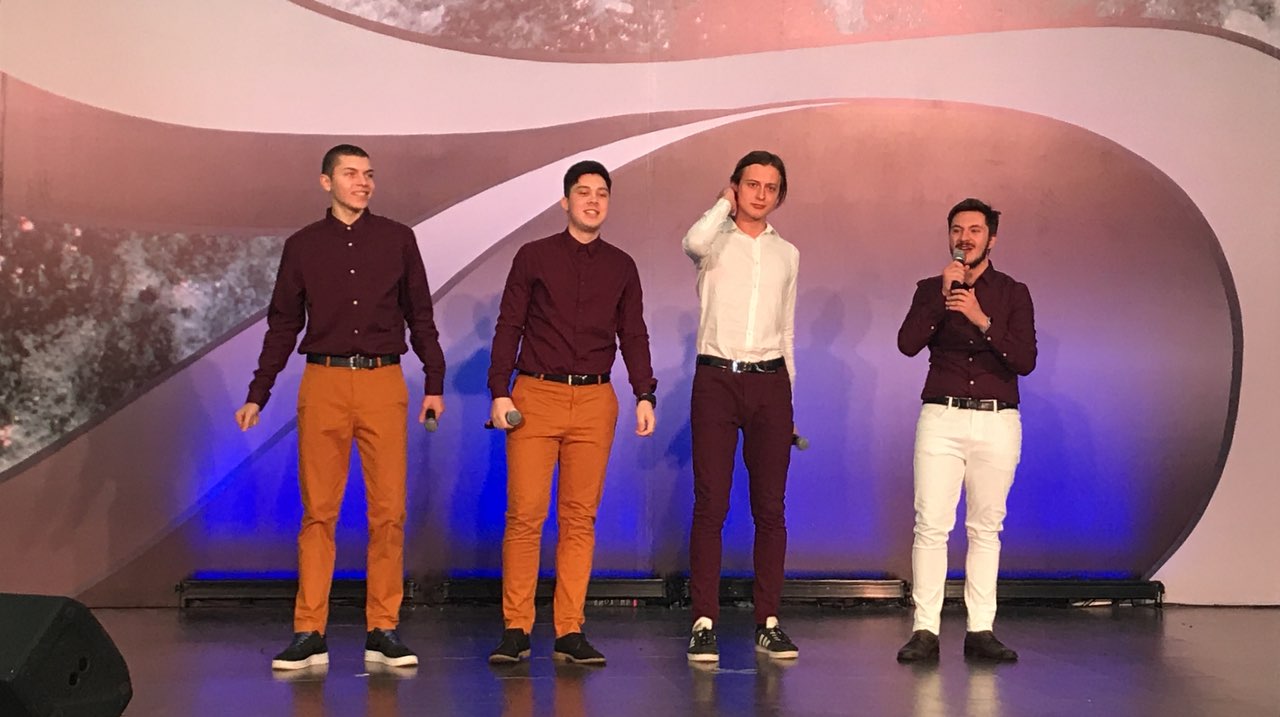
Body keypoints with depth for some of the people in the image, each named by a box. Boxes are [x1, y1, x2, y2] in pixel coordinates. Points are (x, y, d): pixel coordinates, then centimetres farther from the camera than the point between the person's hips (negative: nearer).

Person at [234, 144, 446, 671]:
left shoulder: (397, 240, 8)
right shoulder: (302, 246, 9)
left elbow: (420, 316, 11)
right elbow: (283, 325, 11)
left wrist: (435, 383, 5)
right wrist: (257, 395, 6)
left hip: (384, 384, 0)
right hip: (323, 384, 0)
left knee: (388, 511, -1)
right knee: (318, 511, 1)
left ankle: (383, 631, 7)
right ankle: (309, 634, 6)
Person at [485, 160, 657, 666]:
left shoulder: (621, 267, 13)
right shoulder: (534, 257, 6)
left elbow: (633, 336, 12)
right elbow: (508, 327, 4)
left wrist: (645, 396, 0)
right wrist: (499, 392, -6)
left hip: (596, 401, 2)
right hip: (536, 396, -2)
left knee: (581, 516, 2)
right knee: (525, 513, -5)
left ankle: (570, 632, 8)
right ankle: (516, 629, 3)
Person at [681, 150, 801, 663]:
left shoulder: (787, 254, 16)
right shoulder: (716, 240, 4)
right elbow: (693, 242, -23)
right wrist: (725, 203, -5)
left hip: (771, 381, 4)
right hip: (717, 377, -3)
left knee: (770, 508, 3)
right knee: (710, 506, -6)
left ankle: (768, 623, 10)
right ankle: (704, 623, -2)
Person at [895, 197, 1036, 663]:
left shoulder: (1013, 293, 8)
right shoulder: (931, 289, 10)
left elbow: (1025, 360, -5)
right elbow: (907, 344, -7)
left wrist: (982, 320, -16)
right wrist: (943, 294, -13)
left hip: (998, 421, 1)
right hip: (942, 418, 0)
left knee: (986, 528, 4)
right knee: (931, 525, -6)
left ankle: (981, 631, 10)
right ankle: (925, 630, -3)